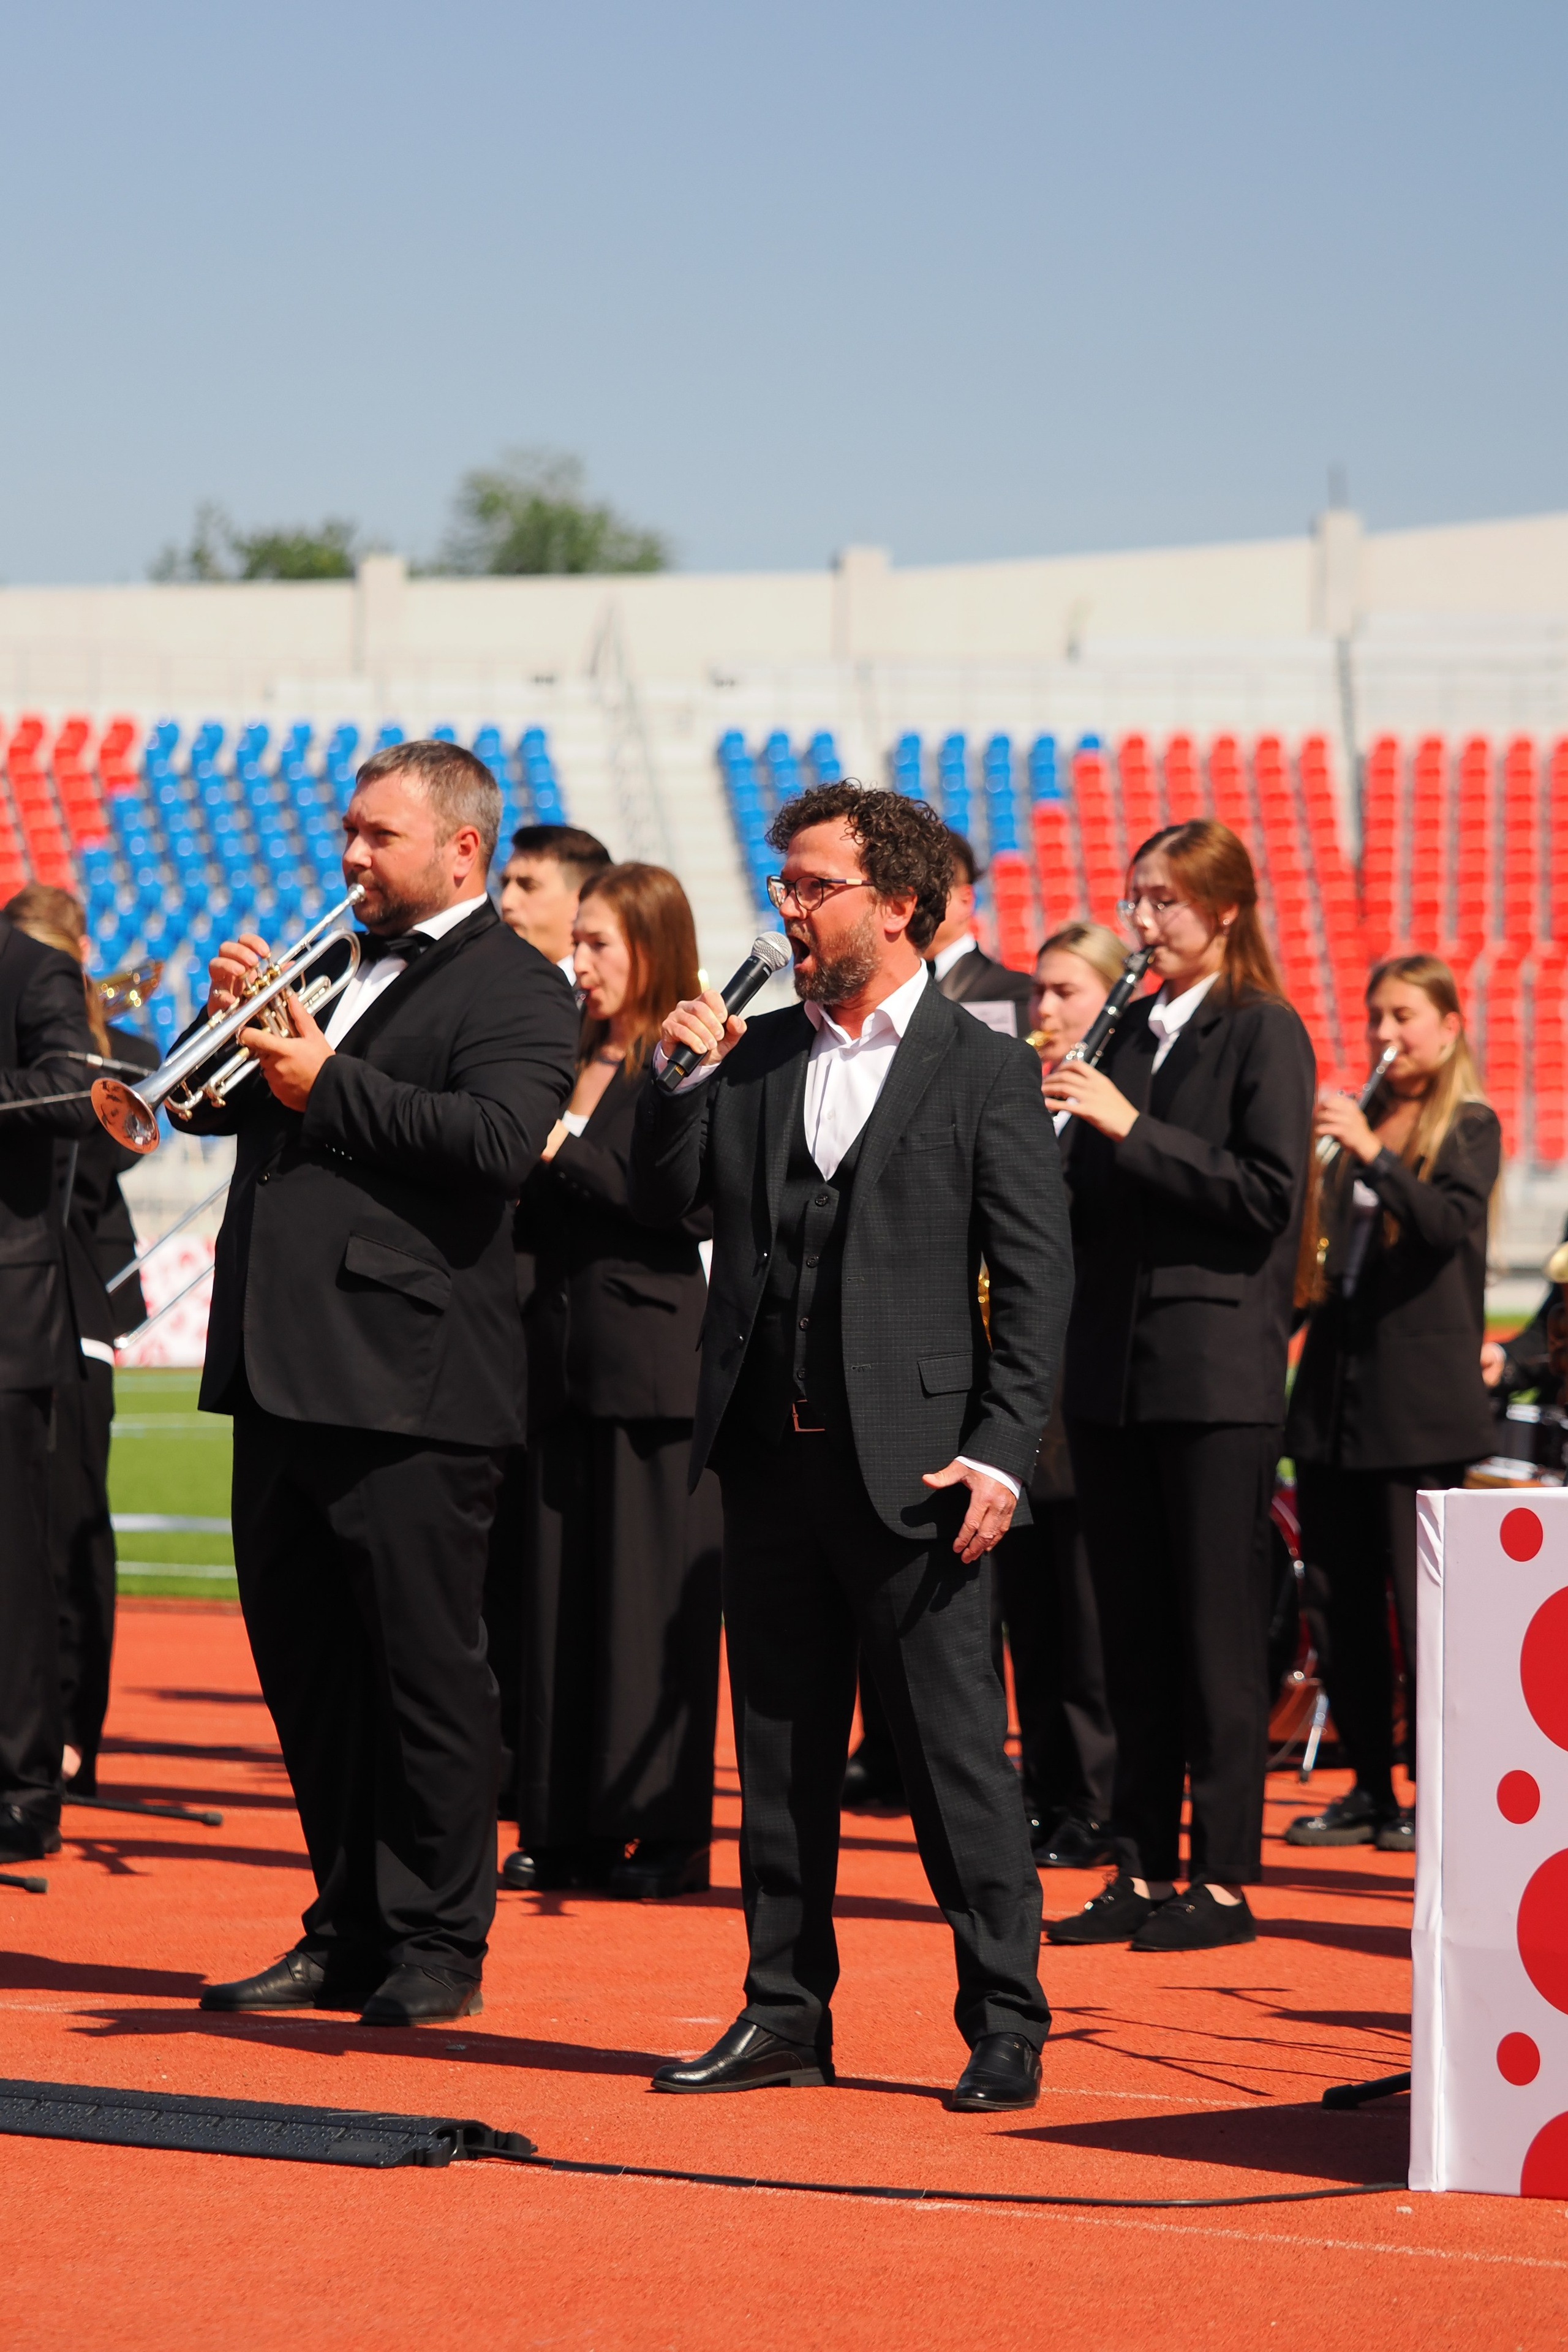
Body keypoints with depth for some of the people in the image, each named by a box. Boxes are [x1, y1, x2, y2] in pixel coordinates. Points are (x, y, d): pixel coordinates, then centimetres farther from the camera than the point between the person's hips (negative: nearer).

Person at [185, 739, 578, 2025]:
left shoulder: (517, 990, -4)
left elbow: (501, 1140, -20)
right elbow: (211, 1103, 21)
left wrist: (329, 1086, -17)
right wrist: (233, 1018, 1)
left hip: (407, 1384, -8)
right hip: (284, 1375, 8)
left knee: (427, 1669, -2)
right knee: (308, 1670, 12)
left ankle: (438, 1943, 5)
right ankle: (349, 1933, 21)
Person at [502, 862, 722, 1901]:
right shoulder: (566, 1063, 15)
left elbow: (696, 1202, -17)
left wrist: (565, 1152, -17)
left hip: (654, 1357, -7)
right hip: (561, 1353, 7)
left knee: (655, 1600, -3)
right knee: (560, 1592, 6)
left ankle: (668, 1830, 1)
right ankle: (566, 1826, 11)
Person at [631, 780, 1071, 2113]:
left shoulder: (986, 1075, -1)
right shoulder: (754, 1057, 13)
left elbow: (1035, 1284, -4)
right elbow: (661, 1203, 9)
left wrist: (1003, 1454, -12)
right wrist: (681, 1081, -5)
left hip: (912, 1460, -5)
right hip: (770, 1451, 5)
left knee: (956, 1747, -3)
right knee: (779, 1749, 9)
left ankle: (1007, 2024, 3)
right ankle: (787, 2013, 18)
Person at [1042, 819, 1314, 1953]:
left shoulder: (1264, 1033, -5)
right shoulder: (1132, 1031, 14)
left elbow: (1268, 1192, -16)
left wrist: (1129, 1127, -18)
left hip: (1217, 1373, -6)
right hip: (1115, 1370, 6)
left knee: (1218, 1635, -2)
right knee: (1135, 1635, 9)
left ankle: (1224, 1878, 2)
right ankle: (1142, 1869, 14)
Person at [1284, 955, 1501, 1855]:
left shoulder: (1469, 1128, 0)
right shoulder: (1361, 1116, 16)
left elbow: (1448, 1225, -18)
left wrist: (1372, 1153, -30)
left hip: (1418, 1395, -6)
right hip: (1334, 1381, 6)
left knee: (1419, 1601, -6)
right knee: (1340, 1597, 6)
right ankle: (1369, 1789, 12)